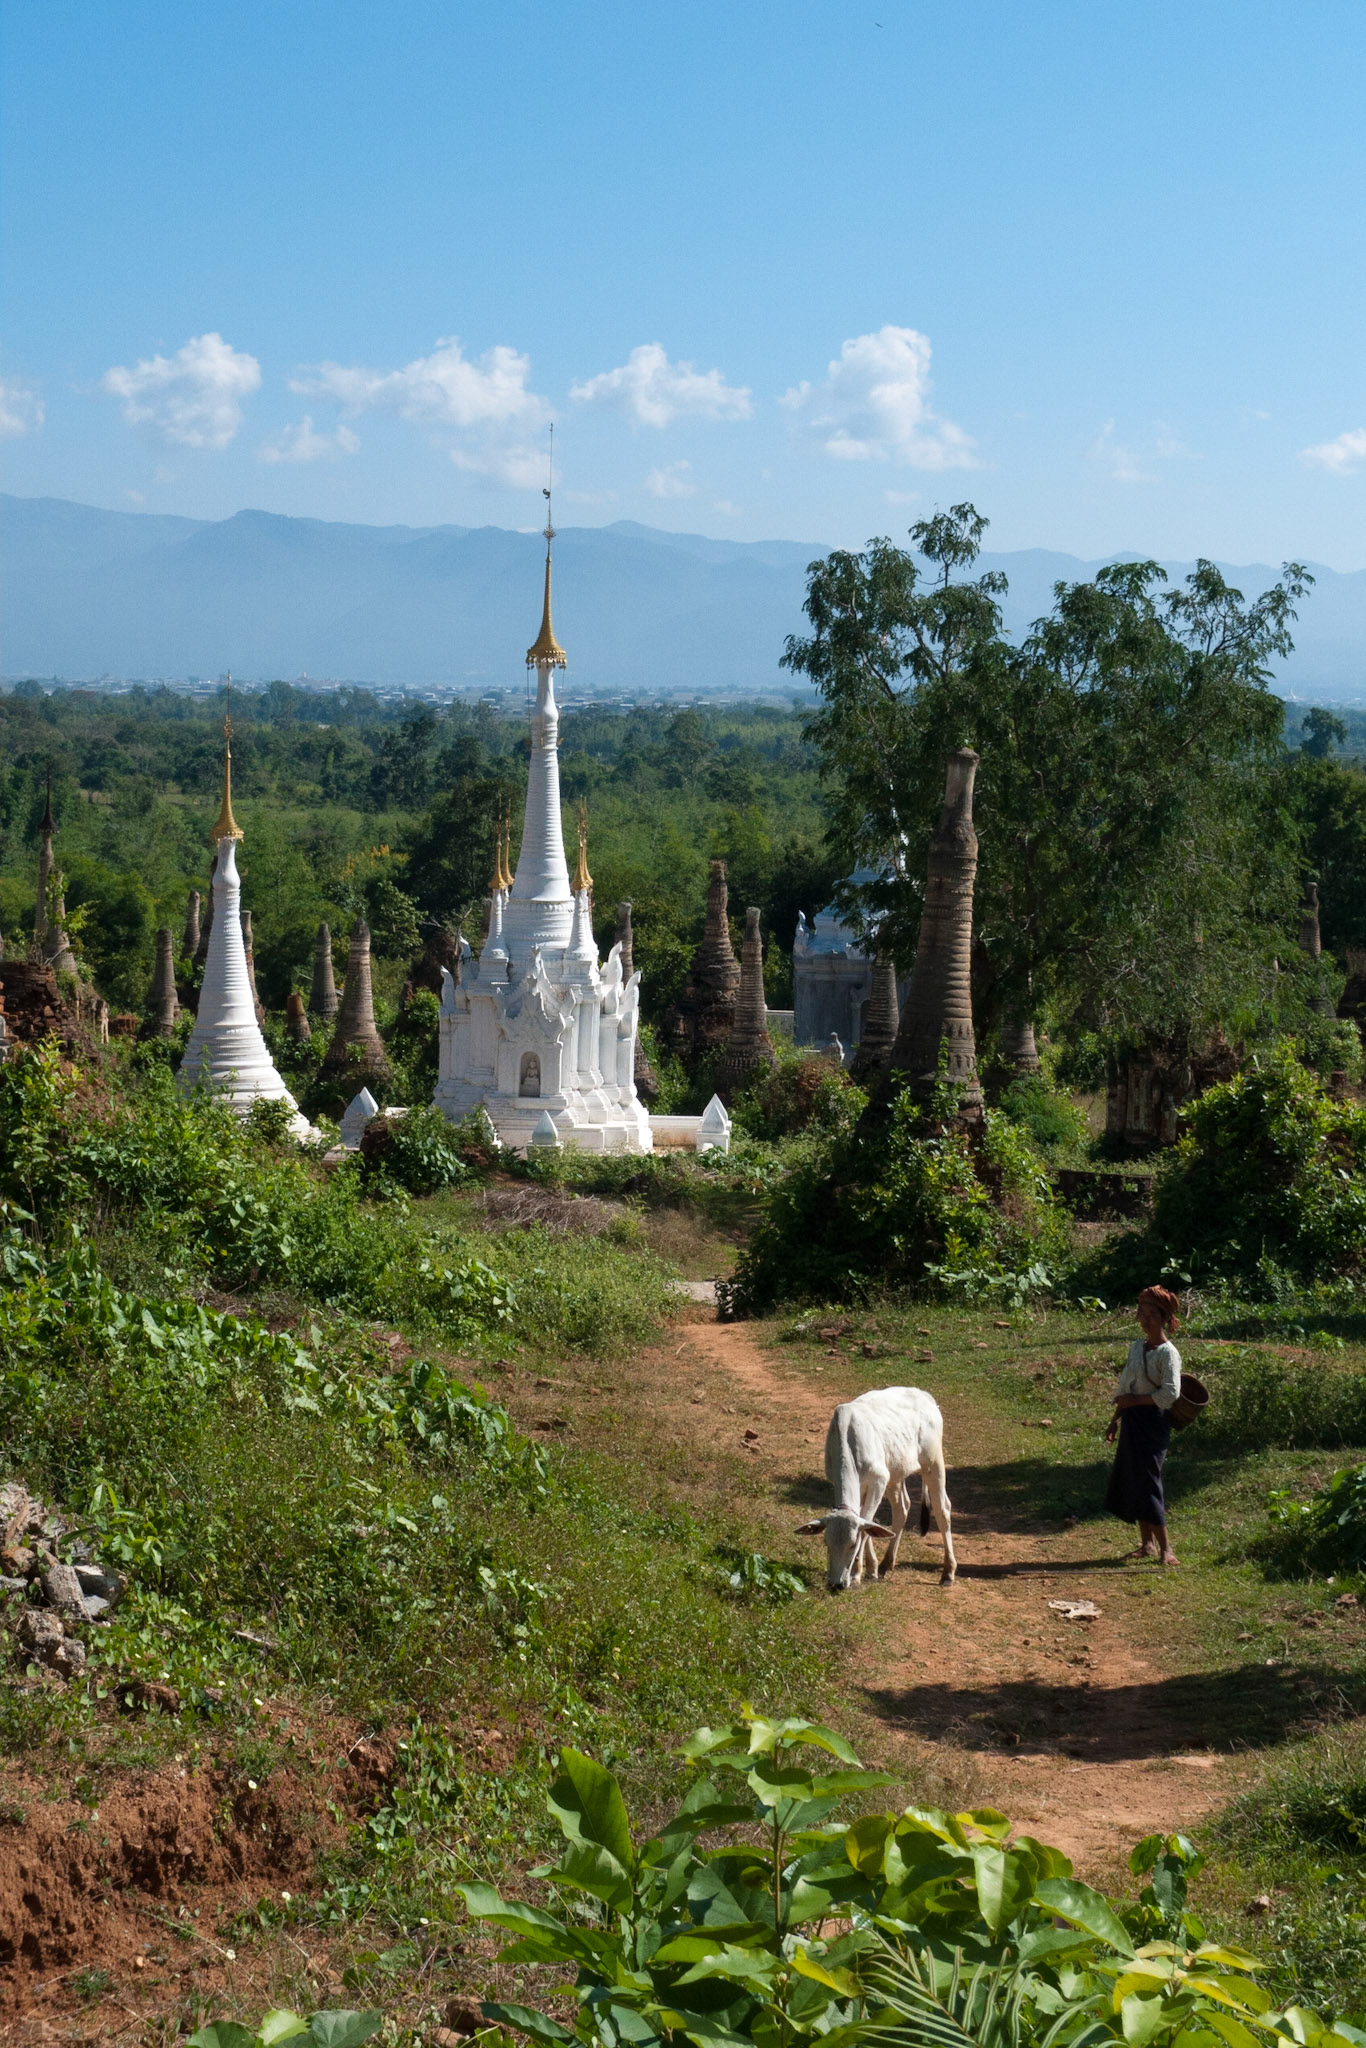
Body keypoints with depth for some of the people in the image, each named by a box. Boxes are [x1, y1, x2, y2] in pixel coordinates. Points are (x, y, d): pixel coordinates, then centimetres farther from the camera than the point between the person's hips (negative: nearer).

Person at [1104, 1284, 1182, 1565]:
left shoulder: (1167, 1352, -11)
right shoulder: (1136, 1346, 12)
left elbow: (1170, 1393, -19)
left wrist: (1134, 1400, -14)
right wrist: (1115, 1420, 14)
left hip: (1153, 1421, -8)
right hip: (1132, 1419, 8)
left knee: (1146, 1481, -9)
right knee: (1128, 1482, 8)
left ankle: (1165, 1548, -3)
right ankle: (1147, 1543, 17)